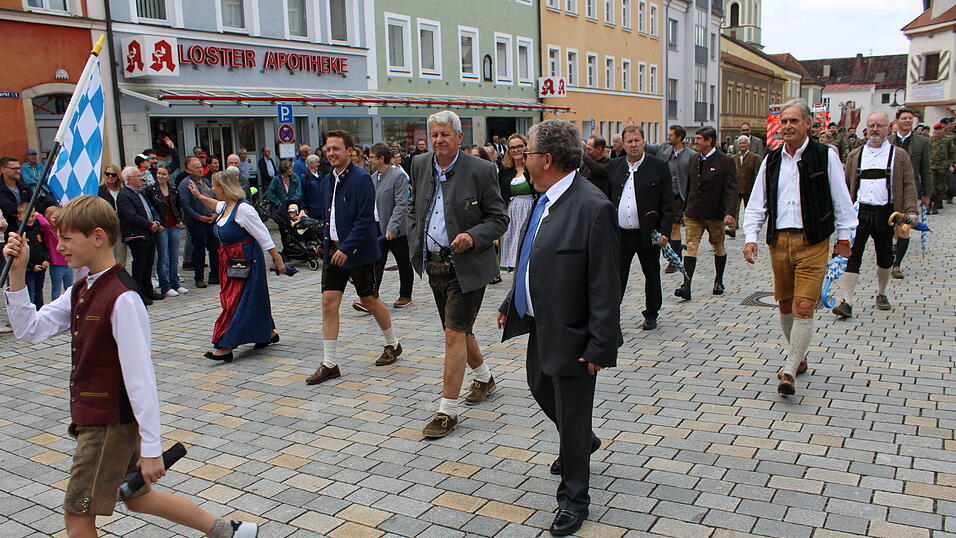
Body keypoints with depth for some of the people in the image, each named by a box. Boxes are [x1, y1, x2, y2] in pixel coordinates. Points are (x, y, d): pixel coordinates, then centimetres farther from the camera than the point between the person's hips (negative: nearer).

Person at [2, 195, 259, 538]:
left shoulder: (122, 298, -23)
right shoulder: (81, 291, 6)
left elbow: (140, 376, -24)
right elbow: (30, 330, 6)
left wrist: (151, 448, -22)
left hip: (111, 422, -9)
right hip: (94, 416, 9)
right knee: (137, 498, 19)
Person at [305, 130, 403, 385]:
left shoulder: (361, 179, -14)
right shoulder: (328, 181, 10)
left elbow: (365, 219, -19)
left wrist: (346, 249, -22)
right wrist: (328, 245, 10)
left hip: (358, 252, -7)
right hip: (333, 250, 7)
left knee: (369, 300, 7)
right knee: (329, 303, 1)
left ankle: (393, 344, 31)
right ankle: (329, 364, 6)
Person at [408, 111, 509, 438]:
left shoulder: (481, 171, -11)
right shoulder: (420, 165, 6)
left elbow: (499, 218, -7)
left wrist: (473, 237, -23)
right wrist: (415, 243, 6)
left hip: (466, 266, -6)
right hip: (434, 265, 6)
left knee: (455, 333, -9)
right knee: (458, 330, 19)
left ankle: (447, 411, -2)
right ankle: (484, 378, 44)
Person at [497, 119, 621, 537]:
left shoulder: (593, 207, -24)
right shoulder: (545, 198, 4)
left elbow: (605, 286, -23)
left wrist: (600, 346, -23)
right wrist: (511, 305, 18)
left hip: (571, 333, -9)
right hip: (541, 325, 10)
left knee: (571, 415, 5)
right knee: (541, 389, 27)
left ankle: (574, 499, 25)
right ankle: (582, 441, 55)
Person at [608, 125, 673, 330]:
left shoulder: (659, 167, -2)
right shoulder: (614, 166, 7)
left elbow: (668, 204, -3)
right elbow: (607, 198, 11)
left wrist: (665, 232, -11)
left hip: (648, 234, -1)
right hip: (620, 234, 1)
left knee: (652, 275, 12)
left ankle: (651, 315, 28)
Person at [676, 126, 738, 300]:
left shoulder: (725, 161, -9)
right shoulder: (693, 159, 8)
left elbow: (731, 189, -15)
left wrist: (730, 212, -27)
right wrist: (687, 207, 16)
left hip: (715, 214, -3)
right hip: (694, 213, 4)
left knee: (718, 247, 12)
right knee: (691, 246, -7)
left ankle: (719, 281, 30)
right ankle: (686, 286, -13)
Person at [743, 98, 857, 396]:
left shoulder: (825, 156, -1)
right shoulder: (771, 161, 10)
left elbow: (841, 200, 5)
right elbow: (757, 203, 11)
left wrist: (844, 237, 6)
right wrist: (751, 237, 1)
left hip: (813, 242, -4)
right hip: (778, 240, 4)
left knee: (804, 307, -11)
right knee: (785, 305, 12)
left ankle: (789, 371, -8)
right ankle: (798, 357, 32)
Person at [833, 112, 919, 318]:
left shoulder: (899, 155, 6)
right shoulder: (854, 156, 11)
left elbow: (909, 185, 2)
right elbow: (846, 186, 13)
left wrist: (911, 210, -9)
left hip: (886, 213, 0)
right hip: (859, 212, 0)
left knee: (885, 256, 12)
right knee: (852, 255, -9)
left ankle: (881, 294, 33)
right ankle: (847, 302, -12)